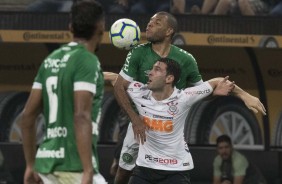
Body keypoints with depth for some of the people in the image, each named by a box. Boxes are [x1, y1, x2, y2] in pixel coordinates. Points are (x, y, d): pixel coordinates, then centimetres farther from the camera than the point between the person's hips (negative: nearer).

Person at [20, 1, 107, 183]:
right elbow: (81, 117, -21)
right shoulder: (87, 61, -10)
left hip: (47, 160, 8)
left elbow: (28, 116, 16)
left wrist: (31, 165, 22)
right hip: (74, 165, -8)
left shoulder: (51, 60, 14)